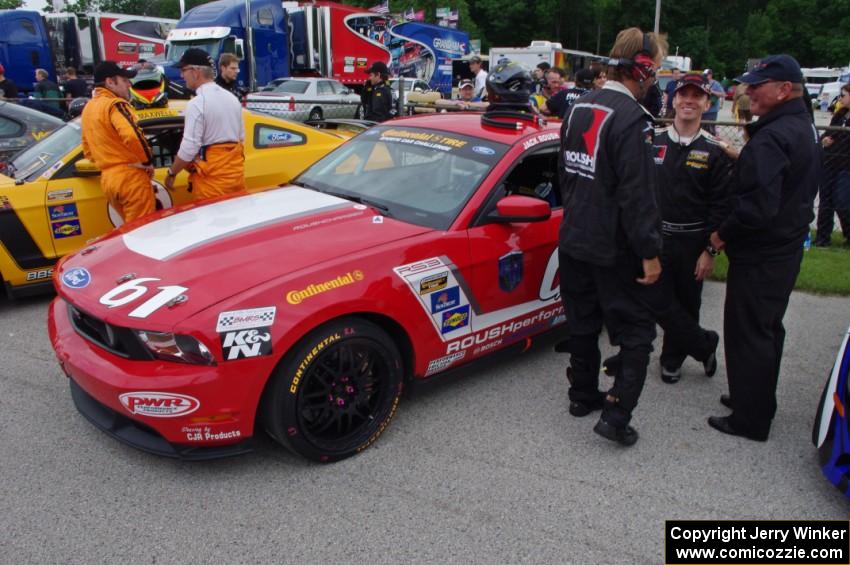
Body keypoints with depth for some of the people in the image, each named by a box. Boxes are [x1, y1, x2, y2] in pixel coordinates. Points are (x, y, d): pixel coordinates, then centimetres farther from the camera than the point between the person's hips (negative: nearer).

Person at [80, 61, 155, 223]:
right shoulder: (115, 104, -10)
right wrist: (147, 161, -13)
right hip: (129, 176, -9)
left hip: (107, 179, 9)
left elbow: (87, 150, 23)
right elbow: (132, 136, -26)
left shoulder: (88, 109, 18)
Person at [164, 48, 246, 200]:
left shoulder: (197, 103, -14)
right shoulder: (232, 98, 11)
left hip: (211, 178, -7)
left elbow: (189, 148, -16)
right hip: (236, 173, 7)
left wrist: (171, 173, -3)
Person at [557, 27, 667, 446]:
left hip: (573, 240, 8)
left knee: (582, 323, 19)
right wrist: (650, 253, -16)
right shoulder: (630, 118, -19)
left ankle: (583, 395, 32)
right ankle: (616, 415, 0)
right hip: (613, 249, -8)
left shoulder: (578, 108, 6)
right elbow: (638, 194, -22)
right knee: (637, 332, 3)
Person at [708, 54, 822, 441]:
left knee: (747, 334, 1)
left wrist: (723, 233, -16)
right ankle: (759, 402, 37)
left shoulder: (771, 138, -23)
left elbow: (759, 205, -31)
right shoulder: (806, 129, 11)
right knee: (767, 330, 21)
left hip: (759, 256, -10)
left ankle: (750, 420, 13)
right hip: (787, 247, 10)